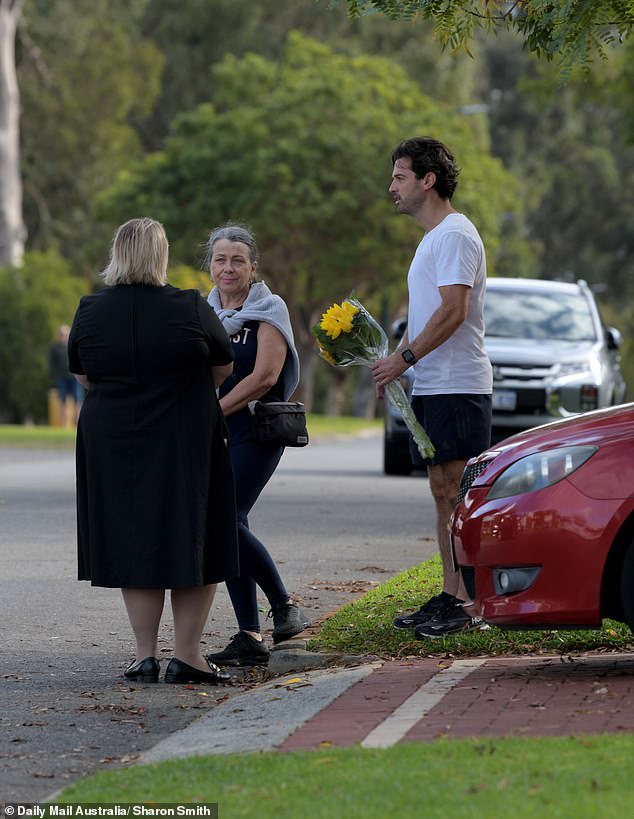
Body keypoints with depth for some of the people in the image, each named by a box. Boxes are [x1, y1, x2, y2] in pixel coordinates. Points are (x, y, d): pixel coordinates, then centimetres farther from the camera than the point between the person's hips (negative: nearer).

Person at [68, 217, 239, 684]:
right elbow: (224, 370, 3)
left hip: (113, 446, 3)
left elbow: (83, 378, 9)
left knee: (133, 543, 10)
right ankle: (187, 655, 3)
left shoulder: (89, 313, -5)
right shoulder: (191, 310, -12)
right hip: (185, 447, -2)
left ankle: (145, 655, 9)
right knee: (191, 542, 5)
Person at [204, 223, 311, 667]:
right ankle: (250, 638, 4)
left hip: (255, 430, -6)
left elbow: (264, 377, -13)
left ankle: (285, 606, -2)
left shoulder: (269, 310, -4)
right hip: (213, 436, 6)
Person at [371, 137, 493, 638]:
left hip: (457, 387, -10)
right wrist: (394, 359, 11)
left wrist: (404, 360, -18)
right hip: (430, 386, 10)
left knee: (457, 493, -11)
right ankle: (449, 597, 14)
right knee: (443, 493, 11)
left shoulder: (455, 234, -12)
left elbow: (452, 312, -21)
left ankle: (466, 606, -11)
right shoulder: (432, 238, 21)